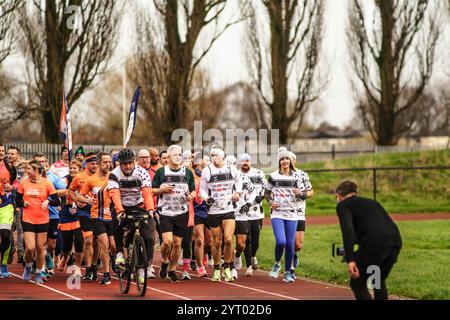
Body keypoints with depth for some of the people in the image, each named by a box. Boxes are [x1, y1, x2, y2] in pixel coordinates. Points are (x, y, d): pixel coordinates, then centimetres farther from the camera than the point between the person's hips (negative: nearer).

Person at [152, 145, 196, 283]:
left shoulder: (188, 172, 8)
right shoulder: (161, 172, 1)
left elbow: (193, 190, 15)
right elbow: (152, 190, 5)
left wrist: (191, 196, -7)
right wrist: (163, 190, -14)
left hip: (182, 213, 2)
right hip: (165, 212, -2)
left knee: (177, 243, 4)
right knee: (167, 241, -16)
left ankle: (172, 270, 19)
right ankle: (164, 262, 12)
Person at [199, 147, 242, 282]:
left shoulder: (231, 169, 1)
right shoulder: (207, 171, -3)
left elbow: (238, 180, 21)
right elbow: (202, 189, 5)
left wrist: (237, 192, 6)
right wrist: (206, 198, -14)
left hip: (228, 210, 0)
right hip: (213, 211, 0)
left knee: (228, 239, -14)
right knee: (217, 242, 4)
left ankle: (227, 268, 5)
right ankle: (216, 269, 21)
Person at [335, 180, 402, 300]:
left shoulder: (343, 205, 12)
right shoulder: (372, 202, 33)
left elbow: (348, 230, -7)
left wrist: (350, 260, -14)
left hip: (374, 244, -6)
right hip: (395, 241, 6)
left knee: (357, 284, 12)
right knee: (379, 282, 28)